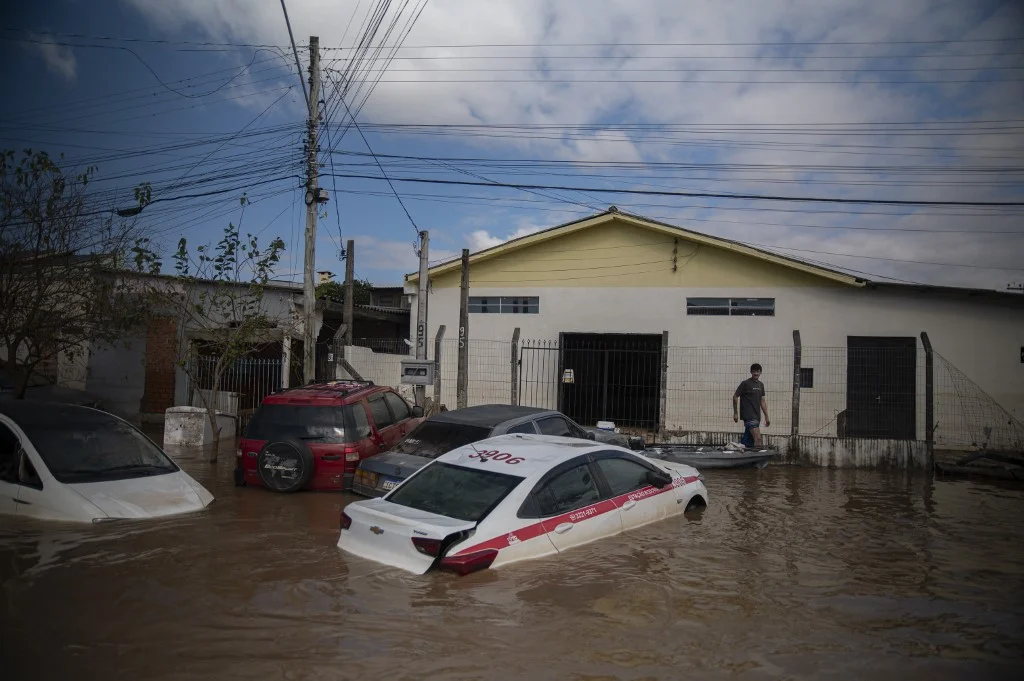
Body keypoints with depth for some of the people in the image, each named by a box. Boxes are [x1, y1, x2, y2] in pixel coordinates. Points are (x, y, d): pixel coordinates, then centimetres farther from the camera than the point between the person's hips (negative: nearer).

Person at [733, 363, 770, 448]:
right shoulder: (745, 383, -6)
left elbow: (762, 401, 18)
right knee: (758, 438, -18)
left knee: (747, 440, 9)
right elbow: (735, 397, -4)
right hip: (748, 416, -7)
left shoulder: (761, 385, 14)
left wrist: (766, 416, 15)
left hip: (757, 416, 7)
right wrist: (735, 413, -3)